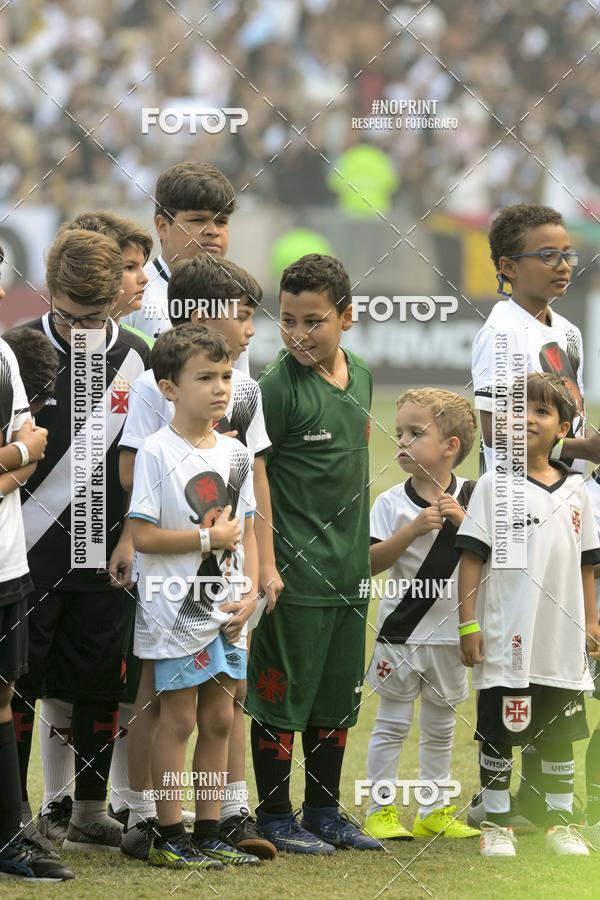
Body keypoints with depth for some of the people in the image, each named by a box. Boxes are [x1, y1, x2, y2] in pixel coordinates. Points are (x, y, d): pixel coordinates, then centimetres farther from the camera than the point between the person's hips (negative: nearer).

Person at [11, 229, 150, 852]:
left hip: (104, 556, 3)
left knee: (100, 683, 6)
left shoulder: (133, 358, 4)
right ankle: (16, 814, 10)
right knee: (18, 683, 1)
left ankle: (90, 813, 16)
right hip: (27, 549, -3)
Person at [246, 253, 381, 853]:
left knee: (337, 696, 14)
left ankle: (324, 811, 25)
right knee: (281, 695, 1)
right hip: (293, 572, -7)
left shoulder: (361, 377, 7)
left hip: (349, 571, 7)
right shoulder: (279, 388, -13)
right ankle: (274, 816, 11)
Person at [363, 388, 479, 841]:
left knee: (440, 726, 13)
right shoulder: (392, 502, -5)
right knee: (392, 724, 1)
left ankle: (435, 810, 22)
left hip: (450, 633, 2)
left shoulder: (471, 498, 0)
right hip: (401, 630, -2)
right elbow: (371, 561, -12)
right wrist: (413, 530, -22)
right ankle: (381, 810, 7)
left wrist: (464, 521, -17)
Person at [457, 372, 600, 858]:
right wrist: (468, 623, -11)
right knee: (499, 735, 3)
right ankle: (496, 823, 12)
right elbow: (472, 556, -7)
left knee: (560, 734, 12)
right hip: (506, 640, -4)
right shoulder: (495, 485, -5)